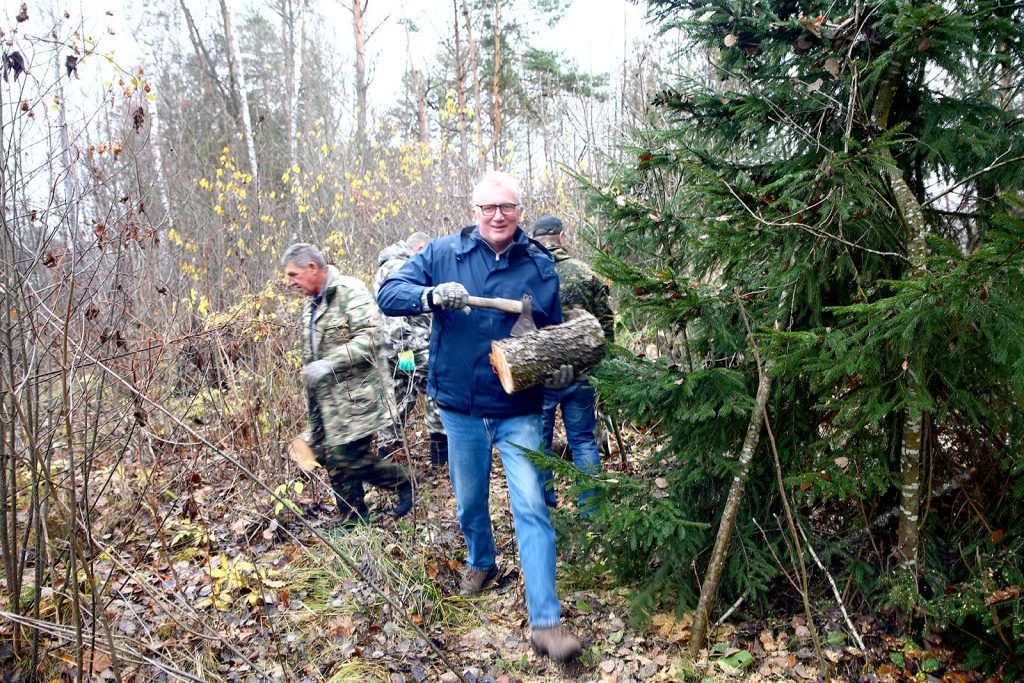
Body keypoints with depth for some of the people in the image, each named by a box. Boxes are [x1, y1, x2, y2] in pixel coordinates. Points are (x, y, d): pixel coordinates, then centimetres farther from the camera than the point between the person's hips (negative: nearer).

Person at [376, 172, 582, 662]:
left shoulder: (541, 266, 0)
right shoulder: (443, 254, -2)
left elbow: (554, 331, 7)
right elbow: (388, 295, -7)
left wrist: (561, 366, -15)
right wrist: (431, 295, -27)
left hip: (519, 413, -1)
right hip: (461, 408, 1)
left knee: (531, 508, -8)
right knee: (470, 502, 19)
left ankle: (545, 621, -4)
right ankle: (481, 561, 50)